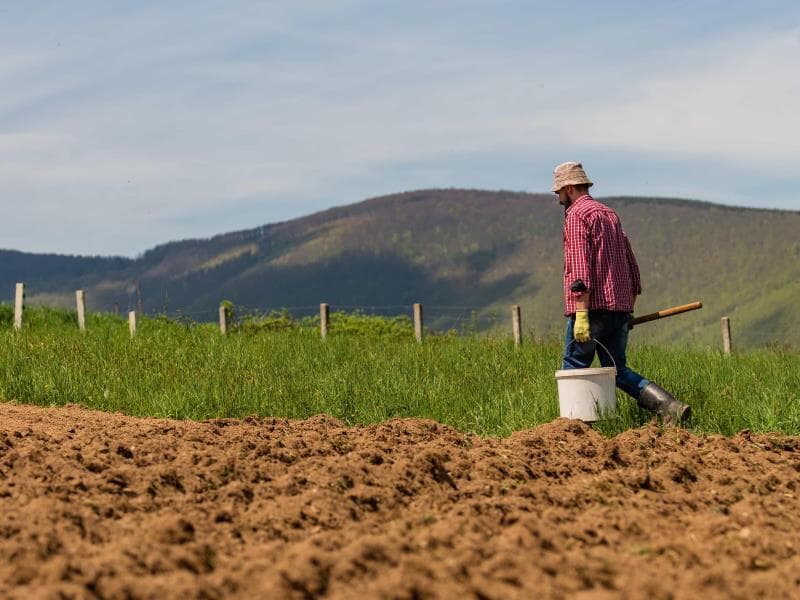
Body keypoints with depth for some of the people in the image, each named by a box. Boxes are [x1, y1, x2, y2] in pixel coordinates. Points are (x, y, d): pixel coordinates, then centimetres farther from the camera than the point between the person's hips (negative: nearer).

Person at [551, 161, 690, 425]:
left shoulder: (577, 215, -5)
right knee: (617, 369, 10)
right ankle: (668, 405, -7)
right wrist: (629, 308, 27)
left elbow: (580, 267, -16)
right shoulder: (610, 214, 21)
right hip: (620, 307, 8)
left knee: (574, 368, 0)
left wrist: (581, 314, -21)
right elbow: (631, 264, 22)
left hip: (592, 305, -8)